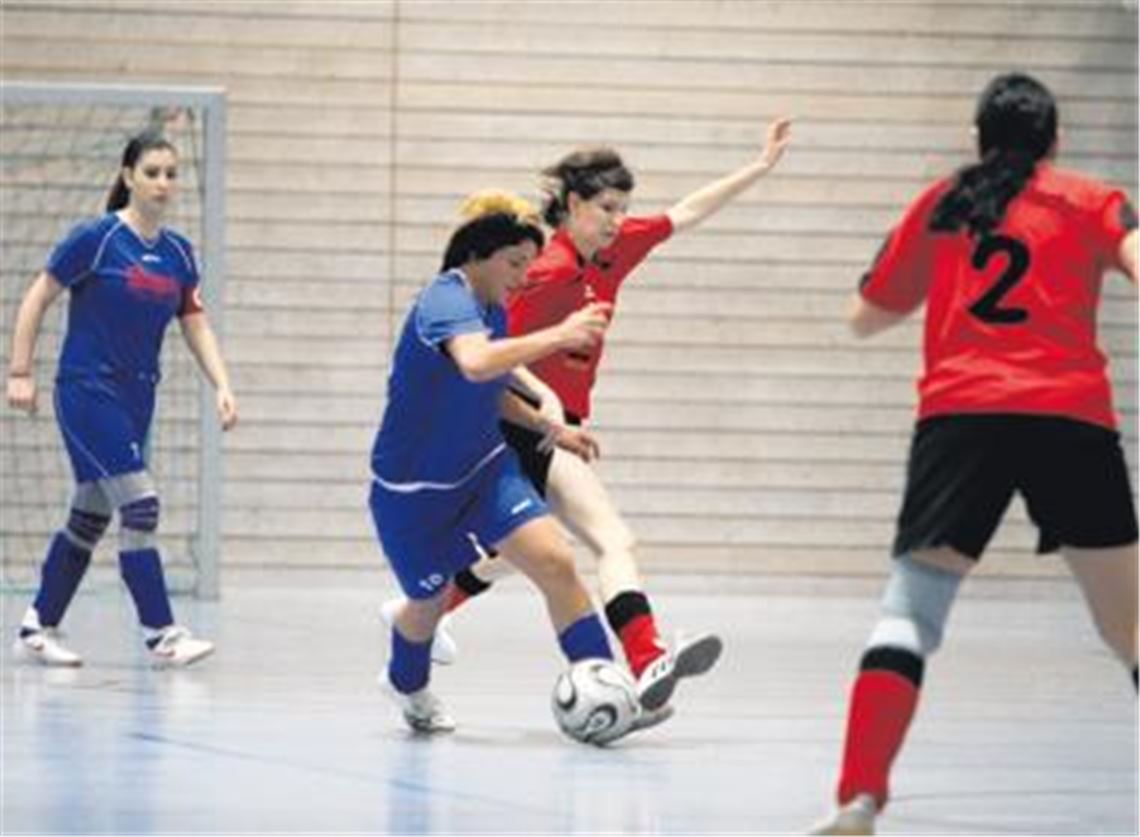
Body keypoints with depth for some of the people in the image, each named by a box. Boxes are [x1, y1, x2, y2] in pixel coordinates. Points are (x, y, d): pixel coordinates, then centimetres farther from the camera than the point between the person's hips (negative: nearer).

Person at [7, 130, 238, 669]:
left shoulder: (177, 252, 7)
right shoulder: (96, 238, -11)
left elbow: (196, 326, 8)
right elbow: (37, 299, -7)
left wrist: (222, 387, -6)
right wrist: (21, 373, -10)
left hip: (135, 401, 7)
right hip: (87, 394, -7)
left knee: (91, 516, 11)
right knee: (140, 506, -14)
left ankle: (38, 630, 20)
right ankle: (161, 634, -11)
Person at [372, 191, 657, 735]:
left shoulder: (493, 310, 2)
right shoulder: (446, 301, -25)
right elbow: (475, 363, -48)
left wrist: (550, 429, 9)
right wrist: (558, 336, -47)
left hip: (483, 469, 6)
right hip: (412, 487, -6)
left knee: (556, 562, -16)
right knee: (430, 600, 14)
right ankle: (407, 682, 48)